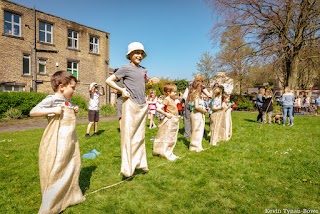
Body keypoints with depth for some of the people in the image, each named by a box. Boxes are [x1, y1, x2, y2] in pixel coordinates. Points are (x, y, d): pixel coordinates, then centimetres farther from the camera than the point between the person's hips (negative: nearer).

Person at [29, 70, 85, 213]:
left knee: (71, 168, 19)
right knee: (56, 172, 0)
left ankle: (69, 196, 39)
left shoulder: (67, 101, 11)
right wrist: (52, 110, -28)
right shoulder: (52, 99, -14)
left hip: (69, 143, 9)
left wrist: (74, 111, 8)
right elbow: (33, 112, -19)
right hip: (57, 144, -9)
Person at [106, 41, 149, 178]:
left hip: (143, 105, 7)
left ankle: (140, 164, 26)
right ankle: (127, 169, 6)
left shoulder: (143, 69, 14)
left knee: (140, 135, 13)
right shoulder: (126, 68, -3)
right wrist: (122, 90, -10)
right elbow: (109, 80, -3)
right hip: (131, 104, -6)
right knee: (128, 135, -3)